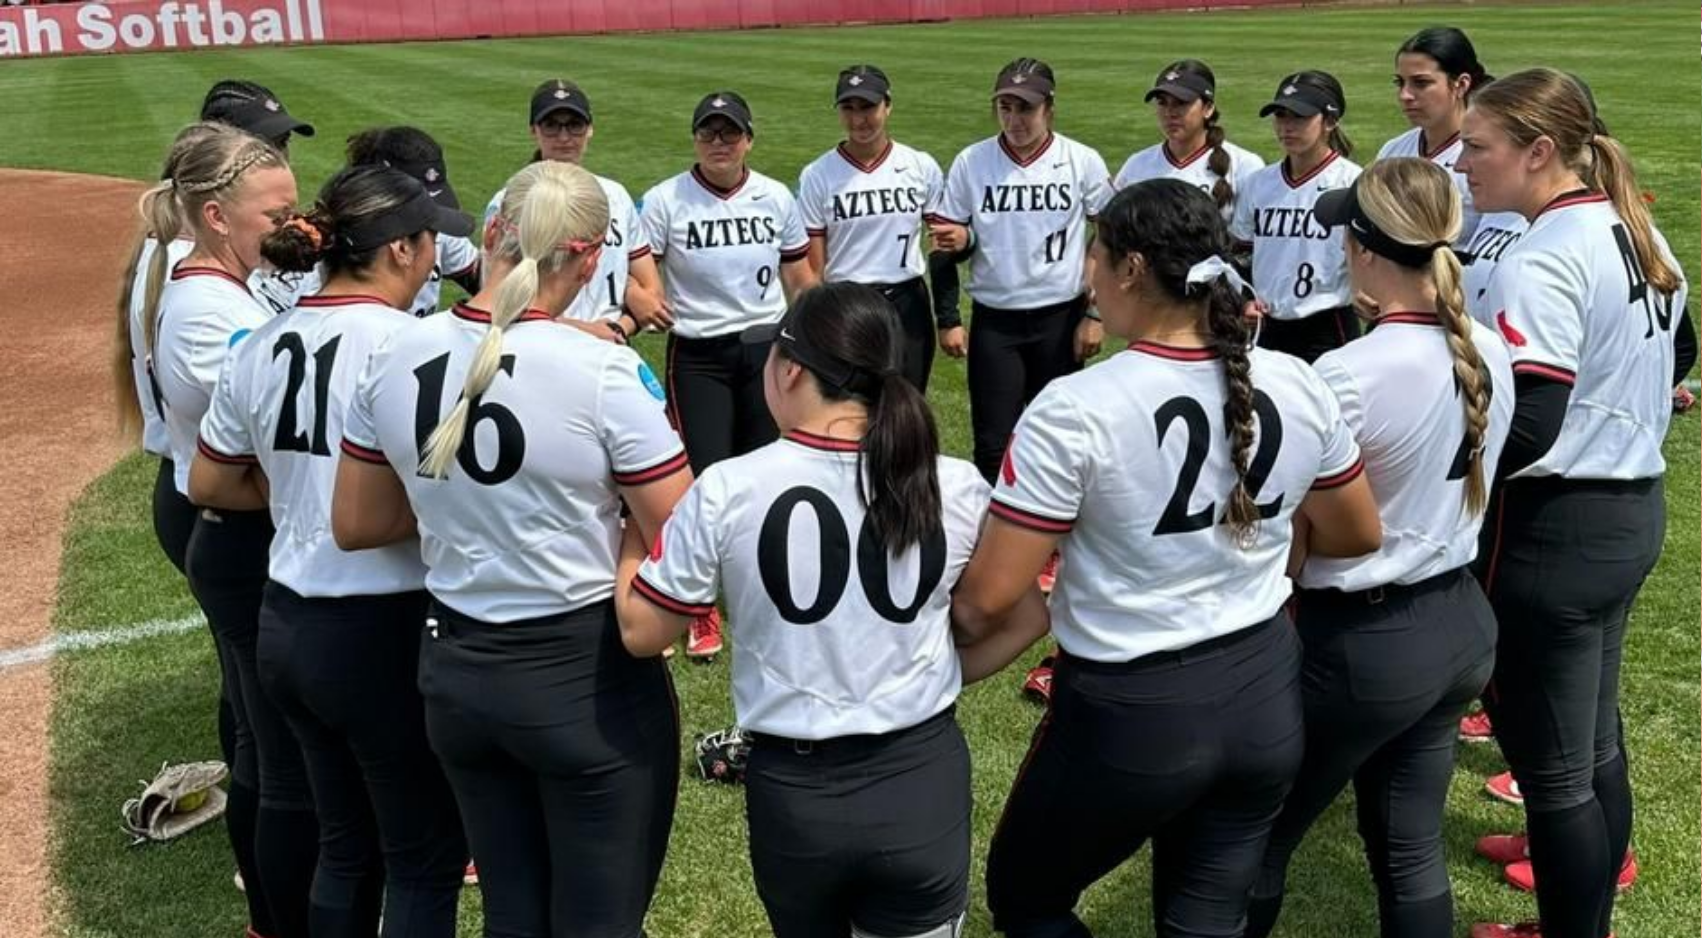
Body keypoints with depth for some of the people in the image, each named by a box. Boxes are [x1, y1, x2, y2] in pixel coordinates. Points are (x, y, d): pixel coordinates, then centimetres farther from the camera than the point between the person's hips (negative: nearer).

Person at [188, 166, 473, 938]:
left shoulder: (261, 346, 4)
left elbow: (209, 485, 14)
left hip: (285, 626, 8)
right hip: (383, 632, -7)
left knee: (345, 844, 23)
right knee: (425, 856, 11)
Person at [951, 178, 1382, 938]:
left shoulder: (1076, 410, -21)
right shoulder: (1297, 386, -5)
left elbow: (990, 598, -17)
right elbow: (1357, 535, 10)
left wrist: (948, 632, 4)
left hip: (1130, 712, -5)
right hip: (1263, 694, 6)